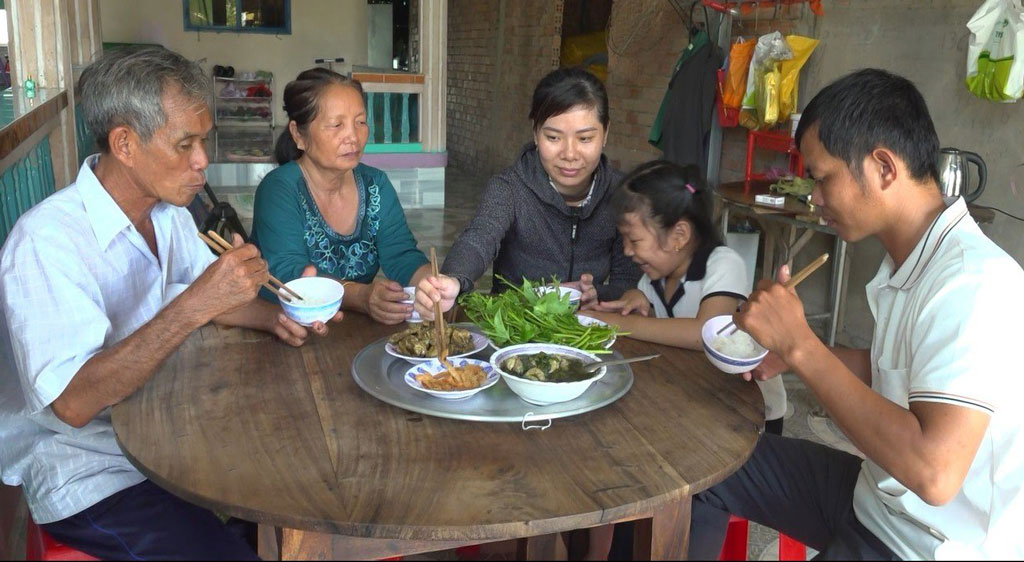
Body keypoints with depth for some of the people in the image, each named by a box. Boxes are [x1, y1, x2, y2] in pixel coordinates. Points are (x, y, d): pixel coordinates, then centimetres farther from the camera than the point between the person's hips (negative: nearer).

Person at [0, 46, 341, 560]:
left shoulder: (168, 214, 3)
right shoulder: (47, 239, -23)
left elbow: (209, 301, 14)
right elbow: (73, 402, -30)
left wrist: (275, 319, -7)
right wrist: (195, 305, -36)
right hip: (86, 474, -7)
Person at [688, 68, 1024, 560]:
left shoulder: (973, 282, -27)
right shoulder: (911, 260, 0)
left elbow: (933, 472, -33)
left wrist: (801, 344, -28)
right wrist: (793, 354, 0)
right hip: (876, 495, 8)